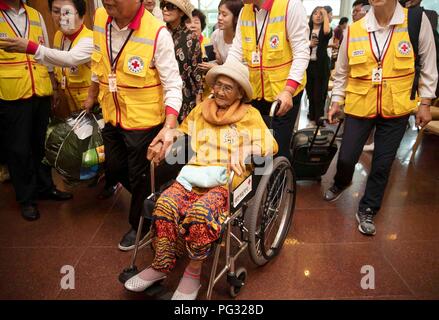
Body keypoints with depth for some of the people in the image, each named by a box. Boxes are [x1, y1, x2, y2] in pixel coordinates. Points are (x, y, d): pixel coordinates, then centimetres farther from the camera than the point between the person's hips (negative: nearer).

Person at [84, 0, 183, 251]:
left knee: (140, 176, 10)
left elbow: (172, 85, -21)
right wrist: (92, 96, 23)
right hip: (113, 117, 7)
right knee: (114, 169, 21)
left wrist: (169, 126, -31)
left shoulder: (157, 33, -23)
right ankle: (147, 198, 49)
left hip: (144, 120, -6)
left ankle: (141, 224, 36)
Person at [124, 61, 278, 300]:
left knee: (199, 214, -33)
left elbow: (270, 146, 0)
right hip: (194, 174, 4)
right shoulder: (201, 110, 19)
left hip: (227, 181, -3)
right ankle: (161, 265, -5)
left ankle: (193, 272, -7)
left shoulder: (250, 116, 8)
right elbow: (182, 134, 25)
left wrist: (242, 156, -18)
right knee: (164, 206, -25)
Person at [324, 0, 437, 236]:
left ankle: (366, 211, 27)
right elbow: (341, 71, 9)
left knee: (382, 164, 7)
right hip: (359, 107, 1)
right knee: (346, 158, 3)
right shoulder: (353, 31, -4)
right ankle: (341, 183, 39)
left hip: (397, 109, 0)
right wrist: (336, 101, 9)